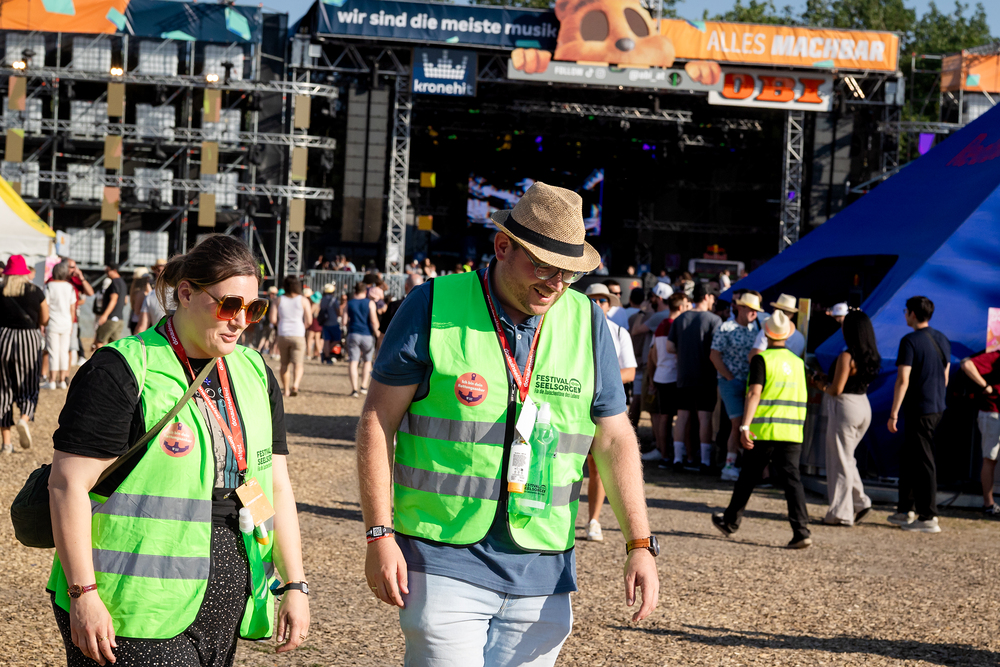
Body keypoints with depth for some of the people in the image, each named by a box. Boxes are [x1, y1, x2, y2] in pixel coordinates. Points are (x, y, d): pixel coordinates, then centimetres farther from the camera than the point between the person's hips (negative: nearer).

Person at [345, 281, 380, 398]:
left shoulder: (350, 303, 5)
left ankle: (354, 388, -13)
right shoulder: (370, 303, -2)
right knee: (367, 361, 17)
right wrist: (377, 332, 4)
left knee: (353, 362, -2)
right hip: (367, 335, -1)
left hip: (353, 334, 1)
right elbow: (374, 321, -10)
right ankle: (364, 386, 13)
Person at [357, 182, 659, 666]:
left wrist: (640, 546, 2)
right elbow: (378, 421, -1)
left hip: (543, 572, 3)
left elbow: (614, 440, 11)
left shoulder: (587, 323, 7)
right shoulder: (433, 308, -3)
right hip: (445, 564, -3)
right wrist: (379, 536, -7)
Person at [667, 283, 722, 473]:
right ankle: (705, 460, -1)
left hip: (683, 377, 4)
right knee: (705, 416, -1)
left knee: (682, 415, 8)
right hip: (705, 377, -4)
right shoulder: (714, 320, -8)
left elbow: (670, 347, 5)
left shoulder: (680, 319, 6)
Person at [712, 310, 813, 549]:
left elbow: (754, 393, -17)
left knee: (748, 477, 10)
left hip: (764, 430, -4)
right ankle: (801, 530, -14)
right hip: (792, 431, 4)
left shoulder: (762, 359, -7)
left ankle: (731, 522, 26)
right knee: (791, 478, -1)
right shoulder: (798, 362, 11)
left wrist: (745, 426, -21)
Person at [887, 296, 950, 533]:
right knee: (908, 458, 17)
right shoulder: (942, 340, 10)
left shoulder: (910, 341, -15)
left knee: (922, 462, -4)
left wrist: (893, 414, -16)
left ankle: (929, 518, -3)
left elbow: (903, 380, -19)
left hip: (919, 410, -8)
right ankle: (905, 510, 22)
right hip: (937, 407, 8)